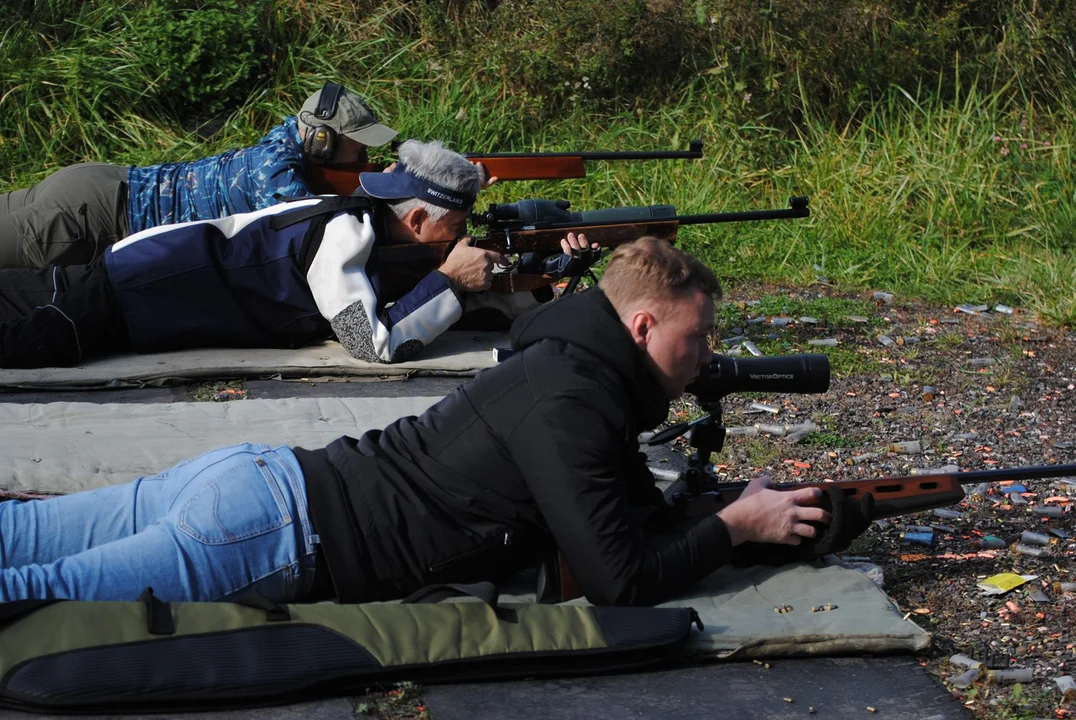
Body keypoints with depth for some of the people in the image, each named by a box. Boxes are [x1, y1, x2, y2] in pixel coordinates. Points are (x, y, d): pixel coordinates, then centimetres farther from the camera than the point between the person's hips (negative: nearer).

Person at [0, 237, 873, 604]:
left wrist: (788, 513, 13)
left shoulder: (580, 376, 13)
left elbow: (649, 523, 22)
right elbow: (619, 579, -19)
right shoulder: (570, 406, -16)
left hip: (260, 481, 9)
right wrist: (737, 526, -5)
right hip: (272, 530, -9)